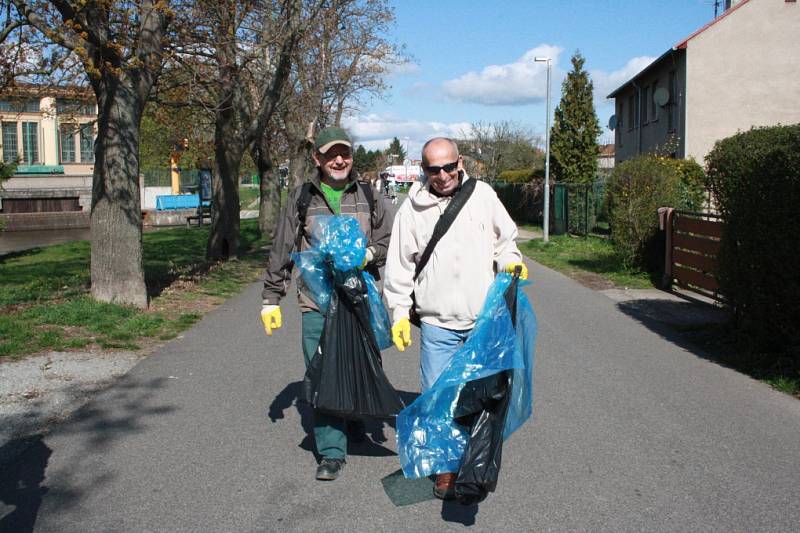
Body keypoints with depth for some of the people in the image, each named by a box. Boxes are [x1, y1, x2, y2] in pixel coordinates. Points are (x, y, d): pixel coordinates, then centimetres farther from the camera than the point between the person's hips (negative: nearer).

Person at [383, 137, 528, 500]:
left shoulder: (483, 195, 2)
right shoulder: (412, 209, 0)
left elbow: (504, 239, 15)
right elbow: (399, 266, 5)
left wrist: (511, 262, -4)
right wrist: (399, 312, 2)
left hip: (484, 319, 1)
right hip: (437, 323, -1)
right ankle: (445, 468, 20)